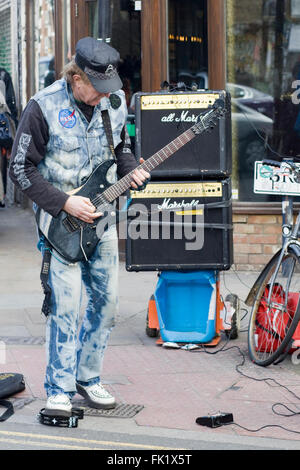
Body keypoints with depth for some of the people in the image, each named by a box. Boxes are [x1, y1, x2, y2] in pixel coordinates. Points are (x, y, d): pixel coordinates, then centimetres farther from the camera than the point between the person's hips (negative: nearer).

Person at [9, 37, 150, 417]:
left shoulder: (115, 101, 0)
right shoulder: (44, 107, -16)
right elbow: (21, 168, -13)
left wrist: (130, 172, -5)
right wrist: (65, 203, -19)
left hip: (102, 214, 6)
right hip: (59, 218, -5)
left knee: (106, 299, 7)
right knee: (67, 302, -11)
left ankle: (88, 376, 22)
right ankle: (59, 390, -1)